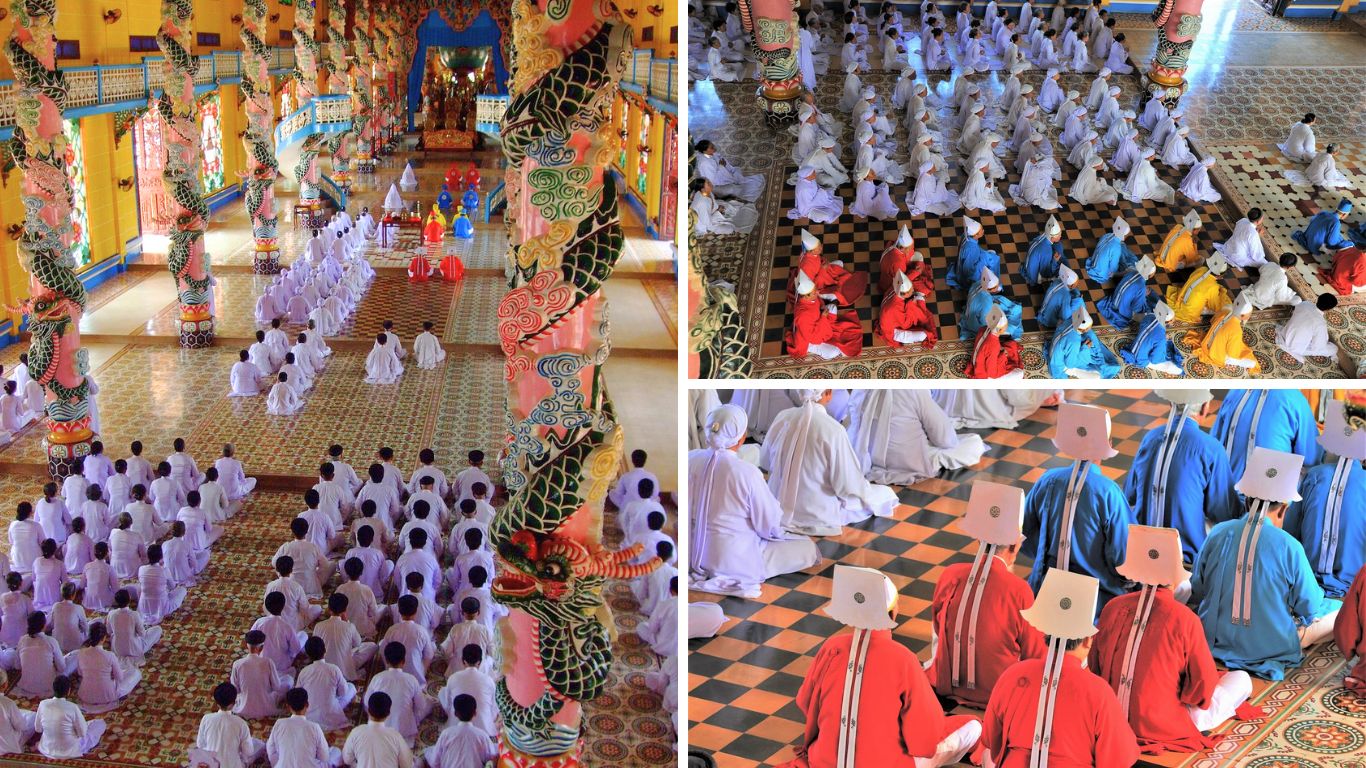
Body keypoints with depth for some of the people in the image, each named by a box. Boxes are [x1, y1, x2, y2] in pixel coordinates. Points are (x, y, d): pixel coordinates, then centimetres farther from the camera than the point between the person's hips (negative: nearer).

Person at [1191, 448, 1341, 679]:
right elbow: (1310, 608, -8)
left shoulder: (1218, 533, -9)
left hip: (1215, 639, -1)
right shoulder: (1289, 547, -18)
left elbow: (1197, 592, 1)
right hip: (1271, 647, 1)